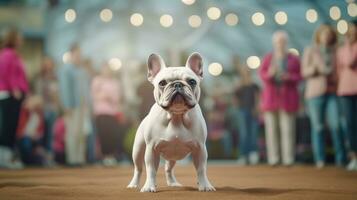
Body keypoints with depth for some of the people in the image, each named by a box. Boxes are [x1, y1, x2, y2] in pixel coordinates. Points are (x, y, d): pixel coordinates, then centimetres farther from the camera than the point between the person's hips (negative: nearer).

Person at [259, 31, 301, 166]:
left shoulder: (294, 59, 5)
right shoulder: (268, 58, 7)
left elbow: (299, 76, 3)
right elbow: (262, 74, 1)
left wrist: (289, 77, -16)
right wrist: (270, 73, -20)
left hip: (287, 97, -1)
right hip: (271, 97, 1)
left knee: (288, 128, -6)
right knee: (271, 128, -2)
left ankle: (288, 158, -3)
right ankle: (273, 158, 2)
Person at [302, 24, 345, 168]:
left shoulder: (334, 51, 13)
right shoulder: (310, 51, 7)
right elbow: (304, 72, 3)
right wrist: (314, 68, -18)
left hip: (332, 92, 2)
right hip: (315, 92, -1)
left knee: (335, 125, -10)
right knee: (317, 126, -3)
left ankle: (340, 158, -4)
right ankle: (319, 160, 1)